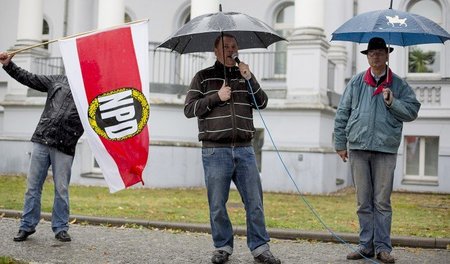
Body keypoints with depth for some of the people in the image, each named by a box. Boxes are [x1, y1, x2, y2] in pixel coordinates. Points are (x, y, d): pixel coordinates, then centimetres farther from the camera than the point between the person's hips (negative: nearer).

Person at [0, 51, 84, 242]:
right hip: (42, 141, 3)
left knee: (61, 189, 1)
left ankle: (60, 228, 13)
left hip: (64, 148, -3)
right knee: (33, 185, 5)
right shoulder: (57, 81, 13)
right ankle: (27, 226, 16)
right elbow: (28, 78, 16)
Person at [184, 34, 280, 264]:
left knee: (255, 202, 1)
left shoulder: (244, 76, 16)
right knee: (217, 204, 3)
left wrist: (250, 79, -8)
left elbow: (262, 103, 5)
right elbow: (189, 109, 0)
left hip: (244, 150, 2)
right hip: (215, 151, -2)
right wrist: (216, 97, -10)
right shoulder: (203, 78, 7)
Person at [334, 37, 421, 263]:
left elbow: (412, 111, 4)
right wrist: (340, 144, 7)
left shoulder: (399, 85, 8)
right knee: (363, 201, 6)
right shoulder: (356, 83, 10)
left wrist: (392, 102, -12)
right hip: (358, 148, 1)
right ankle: (366, 245, 13)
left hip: (385, 150, -1)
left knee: (382, 202, 0)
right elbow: (342, 114, 10)